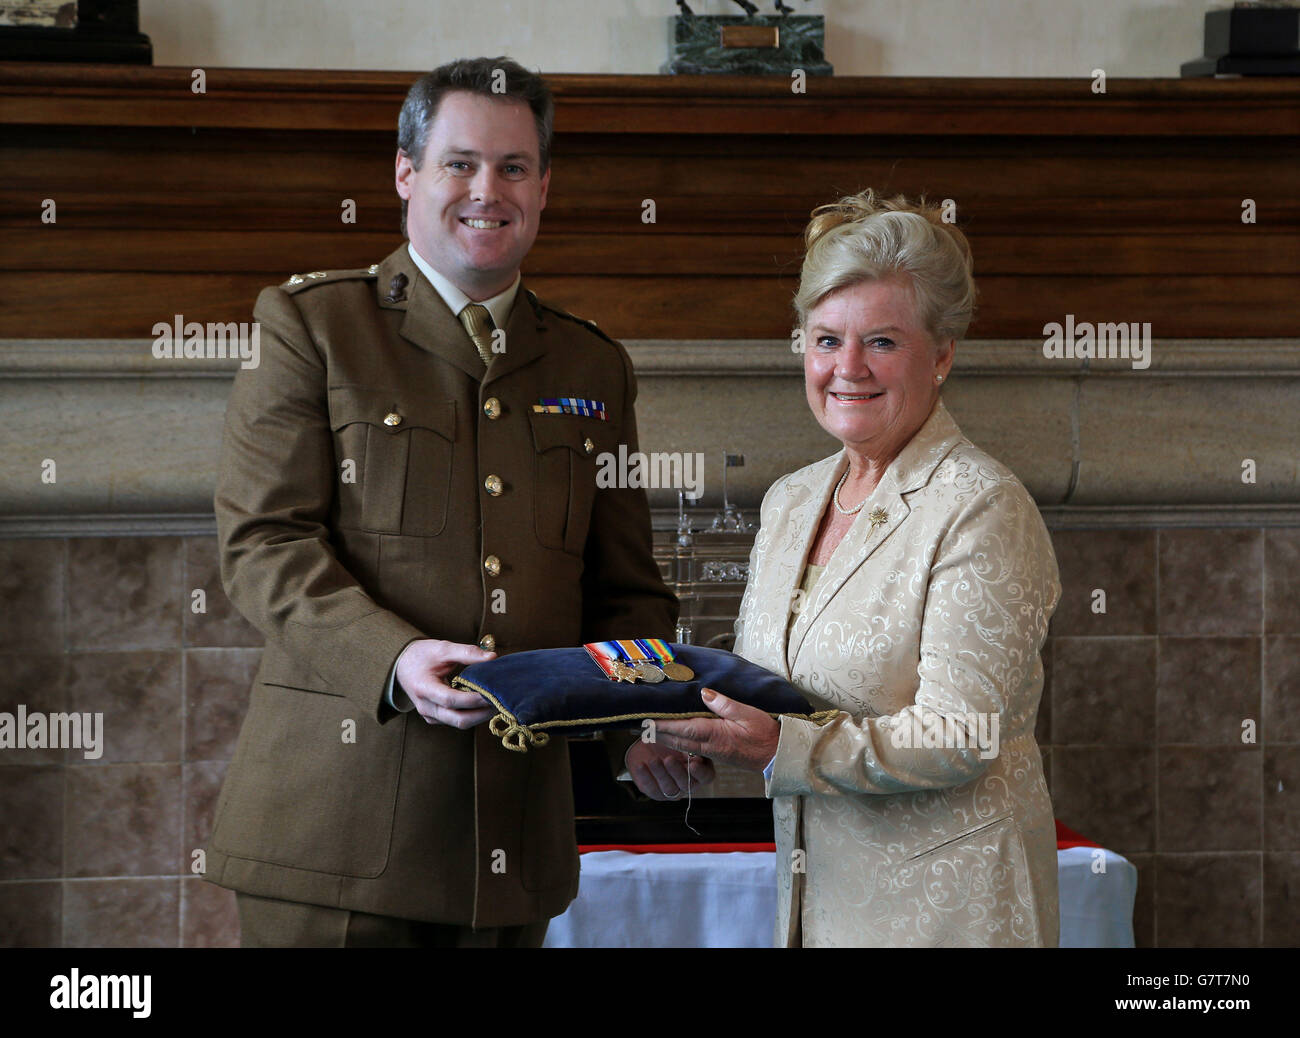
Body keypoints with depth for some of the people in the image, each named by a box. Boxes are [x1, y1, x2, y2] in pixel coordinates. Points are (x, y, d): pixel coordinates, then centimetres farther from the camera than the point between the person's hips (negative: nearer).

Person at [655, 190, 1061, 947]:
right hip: (816, 883, 7)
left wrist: (783, 746, -28)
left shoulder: (984, 509, -14)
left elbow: (960, 740, -20)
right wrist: (681, 728, -6)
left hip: (943, 904, -7)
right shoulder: (791, 502, 9)